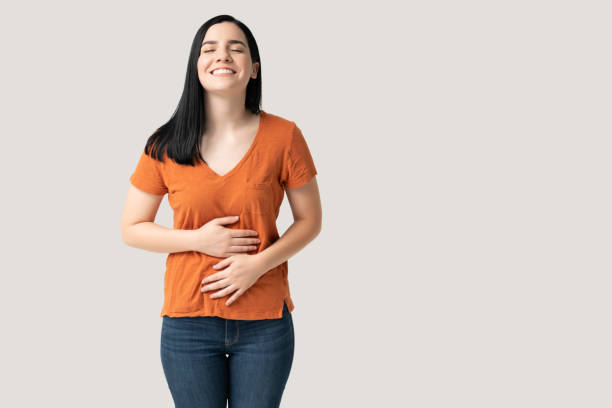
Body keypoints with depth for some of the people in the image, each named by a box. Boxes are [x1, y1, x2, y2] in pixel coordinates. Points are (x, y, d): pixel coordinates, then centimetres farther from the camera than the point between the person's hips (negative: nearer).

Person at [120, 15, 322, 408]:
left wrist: (258, 263, -13)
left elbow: (310, 221, 2)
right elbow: (131, 229, 4)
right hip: (189, 323, 0)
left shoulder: (284, 136, -5)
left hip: (265, 324, 0)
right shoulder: (165, 146, -3)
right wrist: (199, 239, -12)